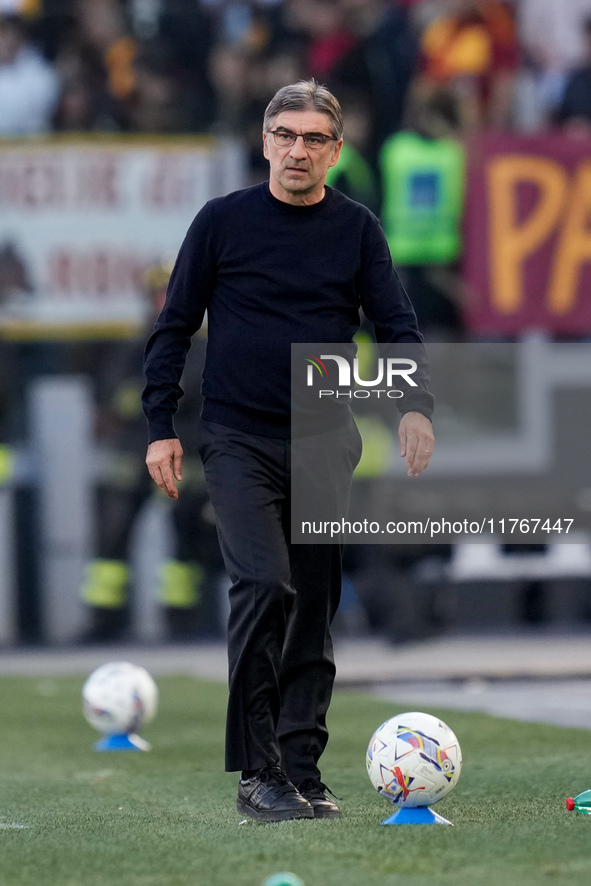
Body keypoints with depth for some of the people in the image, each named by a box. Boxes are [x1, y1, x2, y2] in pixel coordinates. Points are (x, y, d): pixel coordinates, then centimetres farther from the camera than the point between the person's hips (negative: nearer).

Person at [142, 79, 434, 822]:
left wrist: (416, 405, -16)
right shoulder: (223, 221, 0)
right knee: (263, 585, -19)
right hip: (239, 442, -3)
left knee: (315, 607, 5)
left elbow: (396, 324, 2)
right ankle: (257, 771, -15)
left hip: (325, 446, 3)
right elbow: (174, 327, 4)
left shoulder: (356, 229, 5)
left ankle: (301, 771, 12)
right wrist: (160, 427, -3)